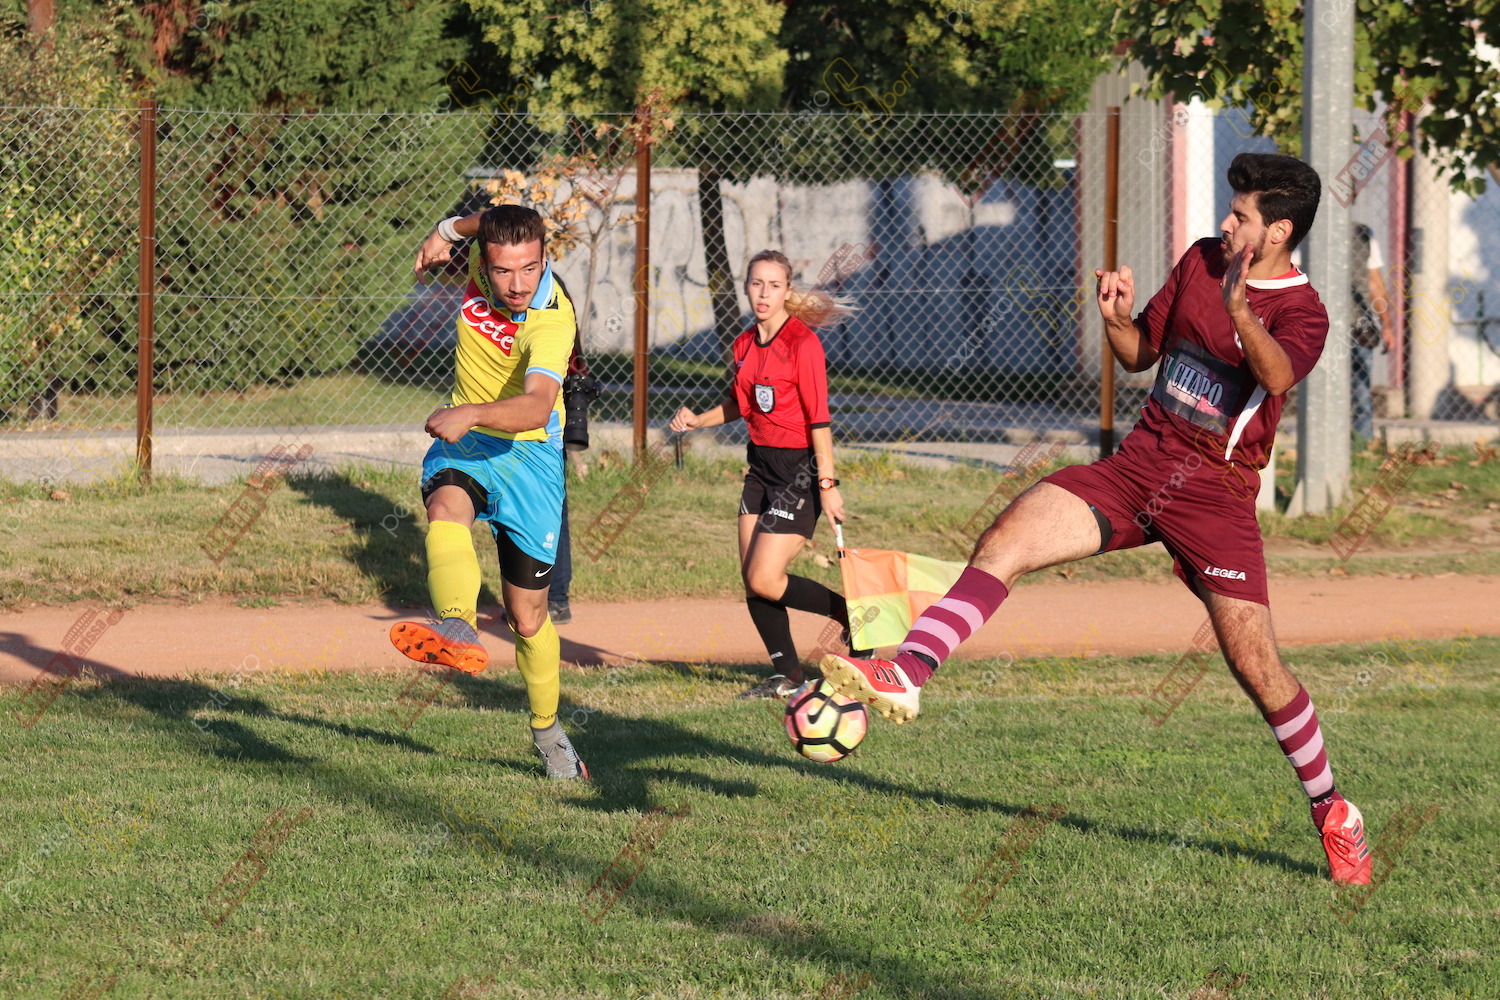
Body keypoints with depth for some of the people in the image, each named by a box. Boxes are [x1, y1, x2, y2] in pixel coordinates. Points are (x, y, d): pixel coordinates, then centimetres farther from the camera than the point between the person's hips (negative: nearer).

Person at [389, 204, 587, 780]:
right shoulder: (488, 259, -12)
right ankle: (458, 632, -61)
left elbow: (536, 408, -44)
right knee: (446, 506, -35)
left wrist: (472, 413, -59)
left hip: (529, 452, -3)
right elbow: (491, 222, 14)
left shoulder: (551, 321, -28)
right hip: (464, 441, 3)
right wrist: (449, 230, 25)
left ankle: (547, 730, 31)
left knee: (527, 618, 5)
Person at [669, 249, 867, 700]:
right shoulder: (745, 345, 7)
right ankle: (786, 674, 14)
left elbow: (819, 419, -16)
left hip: (800, 468, -8)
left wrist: (827, 485, -17)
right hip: (761, 465, 8)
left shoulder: (803, 343, -15)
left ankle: (851, 615, 7)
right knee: (752, 580, 2)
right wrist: (699, 420, 5)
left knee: (764, 580, -13)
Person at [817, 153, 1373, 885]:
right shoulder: (1201, 261, 8)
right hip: (1139, 464, 5)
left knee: (1255, 663, -8)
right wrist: (1117, 319, -7)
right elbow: (1142, 353, 16)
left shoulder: (1301, 312, -9)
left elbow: (1278, 374, -32)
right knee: (1005, 539, -16)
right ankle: (906, 676, -26)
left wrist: (1240, 314, -51)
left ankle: (1333, 813, 10)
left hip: (1215, 495, -5)